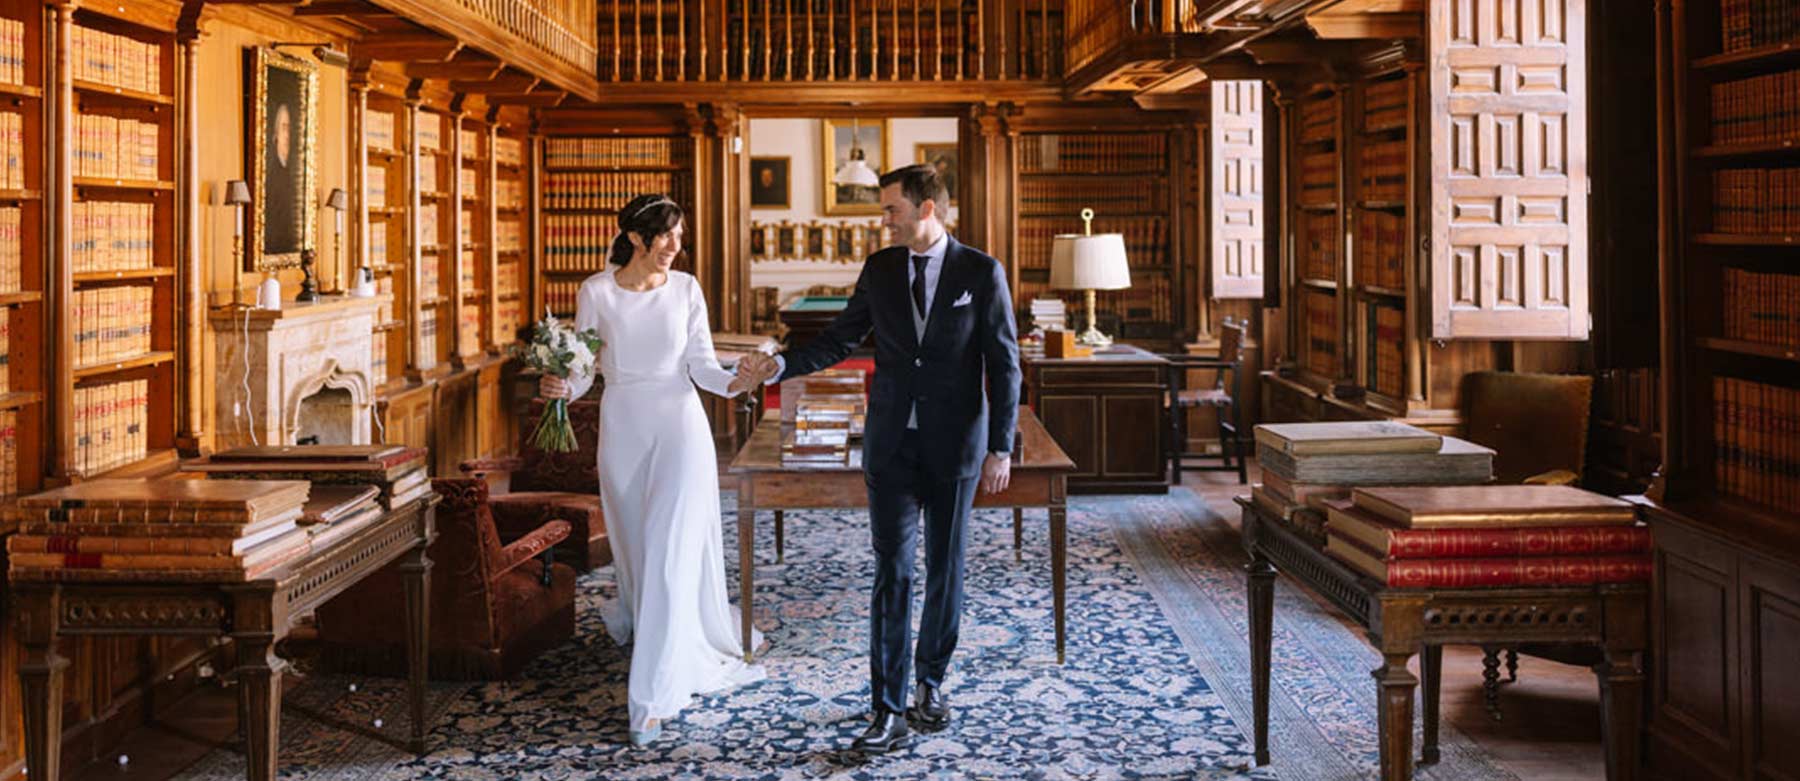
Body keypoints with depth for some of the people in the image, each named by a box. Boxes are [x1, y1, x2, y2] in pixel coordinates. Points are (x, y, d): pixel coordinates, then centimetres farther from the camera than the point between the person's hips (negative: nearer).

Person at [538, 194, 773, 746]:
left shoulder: (685, 289, 1)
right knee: (635, 550, 10)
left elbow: (701, 364, 1)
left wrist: (733, 383, -19)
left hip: (679, 426, -1)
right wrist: (562, 387, -19)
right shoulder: (596, 292, -1)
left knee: (670, 554, -10)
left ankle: (655, 694, -9)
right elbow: (584, 365, 2)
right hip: (622, 429, 1)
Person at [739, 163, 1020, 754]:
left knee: (944, 568, 10)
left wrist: (1001, 448, -8)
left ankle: (932, 680, 29)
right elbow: (840, 339, 9)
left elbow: (1004, 365, -4)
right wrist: (781, 364, -6)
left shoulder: (981, 272, -5)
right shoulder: (880, 269, 5)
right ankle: (890, 710, -2)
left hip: (955, 445, -2)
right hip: (892, 444, 2)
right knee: (892, 572, -3)